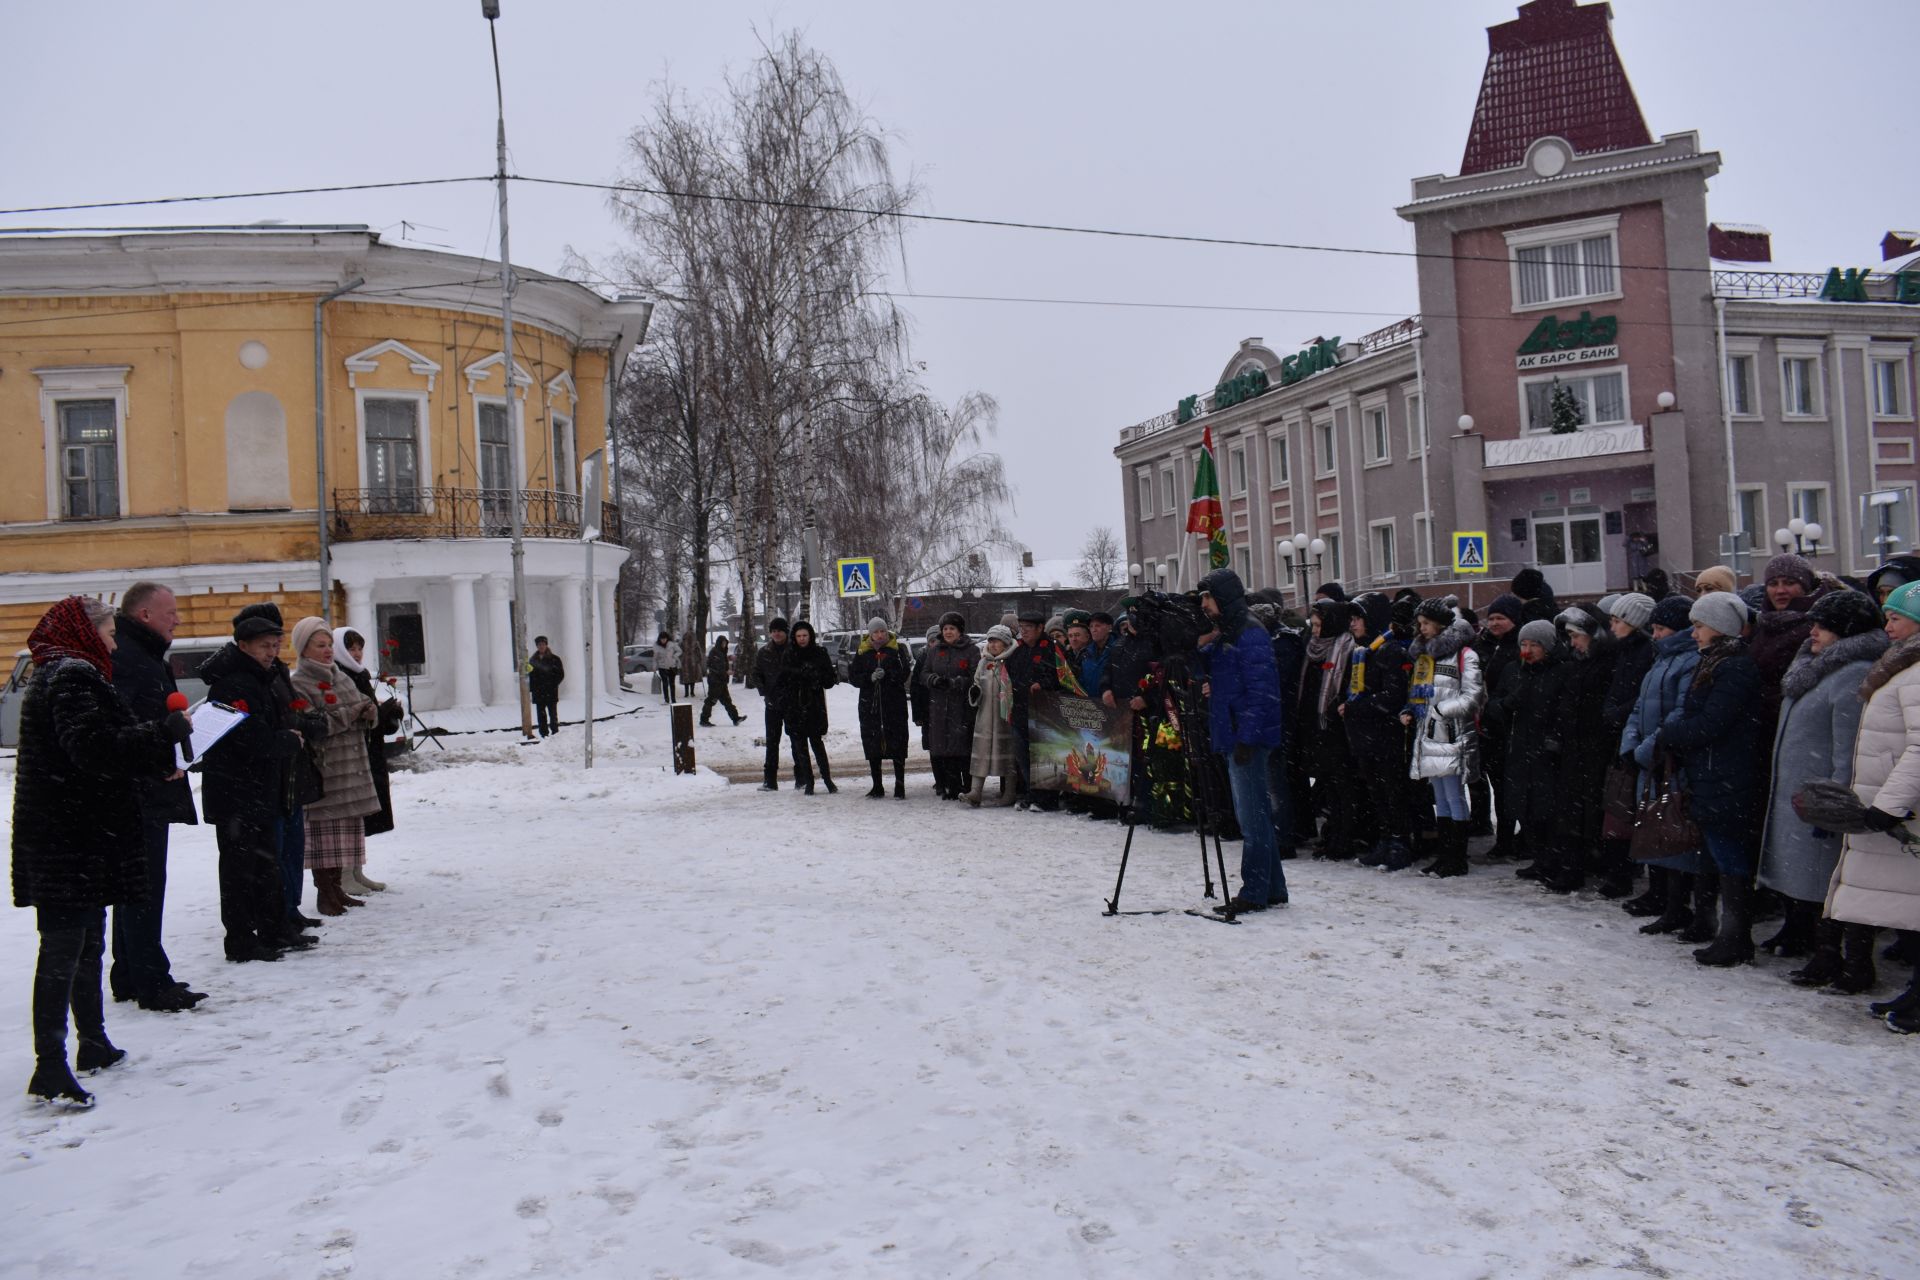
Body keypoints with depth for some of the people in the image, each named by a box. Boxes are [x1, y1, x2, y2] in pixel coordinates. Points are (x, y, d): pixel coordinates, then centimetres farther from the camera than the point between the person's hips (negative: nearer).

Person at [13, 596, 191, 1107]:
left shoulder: (64, 674, 19)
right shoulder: (74, 676, -14)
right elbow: (93, 746, -27)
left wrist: (155, 766, 20)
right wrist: (164, 732, -23)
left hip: (78, 839, 11)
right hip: (71, 840, -11)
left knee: (85, 943, 19)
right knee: (64, 949, -11)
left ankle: (94, 1043, 30)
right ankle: (50, 1067, -10)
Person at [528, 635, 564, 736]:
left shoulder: (554, 659, 1)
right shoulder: (533, 660, 11)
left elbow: (560, 675, -1)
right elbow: (530, 675, 10)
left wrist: (552, 685, -12)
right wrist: (530, 689, 0)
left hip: (551, 692, -3)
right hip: (538, 693, 3)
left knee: (553, 713, -1)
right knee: (541, 714, 4)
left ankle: (555, 732, 4)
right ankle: (544, 734, 7)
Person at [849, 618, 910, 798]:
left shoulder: (897, 649, 1)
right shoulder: (863, 652, 7)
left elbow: (904, 673, -8)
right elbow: (853, 677, 3)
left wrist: (887, 674, -23)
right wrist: (870, 677, -14)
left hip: (895, 704, -3)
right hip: (869, 705, 3)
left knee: (897, 744, -2)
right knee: (872, 746, 7)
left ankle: (900, 786, 5)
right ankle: (877, 786, 18)